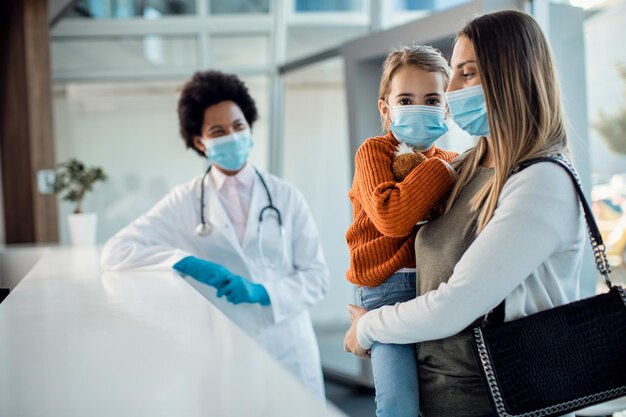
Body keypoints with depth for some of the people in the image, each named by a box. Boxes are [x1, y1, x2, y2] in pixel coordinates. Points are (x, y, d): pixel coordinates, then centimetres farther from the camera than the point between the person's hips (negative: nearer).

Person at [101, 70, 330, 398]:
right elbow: (115, 252, -7)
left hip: (289, 354, 1)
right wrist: (186, 262, -20)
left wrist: (261, 292, -17)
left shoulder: (286, 196, 1)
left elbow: (317, 276, -1)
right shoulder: (185, 201, -1)